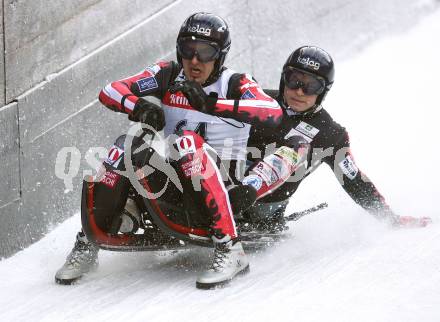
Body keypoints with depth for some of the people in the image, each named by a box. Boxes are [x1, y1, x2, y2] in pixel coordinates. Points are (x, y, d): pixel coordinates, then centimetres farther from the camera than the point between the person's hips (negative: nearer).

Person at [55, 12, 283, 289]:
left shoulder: (236, 84, -5)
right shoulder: (168, 75, 5)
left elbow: (274, 113, -25)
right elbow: (109, 92, -1)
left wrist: (211, 104, -34)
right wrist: (139, 106, -25)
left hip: (222, 177, -4)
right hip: (169, 171, 4)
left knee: (187, 142, -34)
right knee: (125, 148, -21)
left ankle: (230, 249, -40)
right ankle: (87, 246, -11)